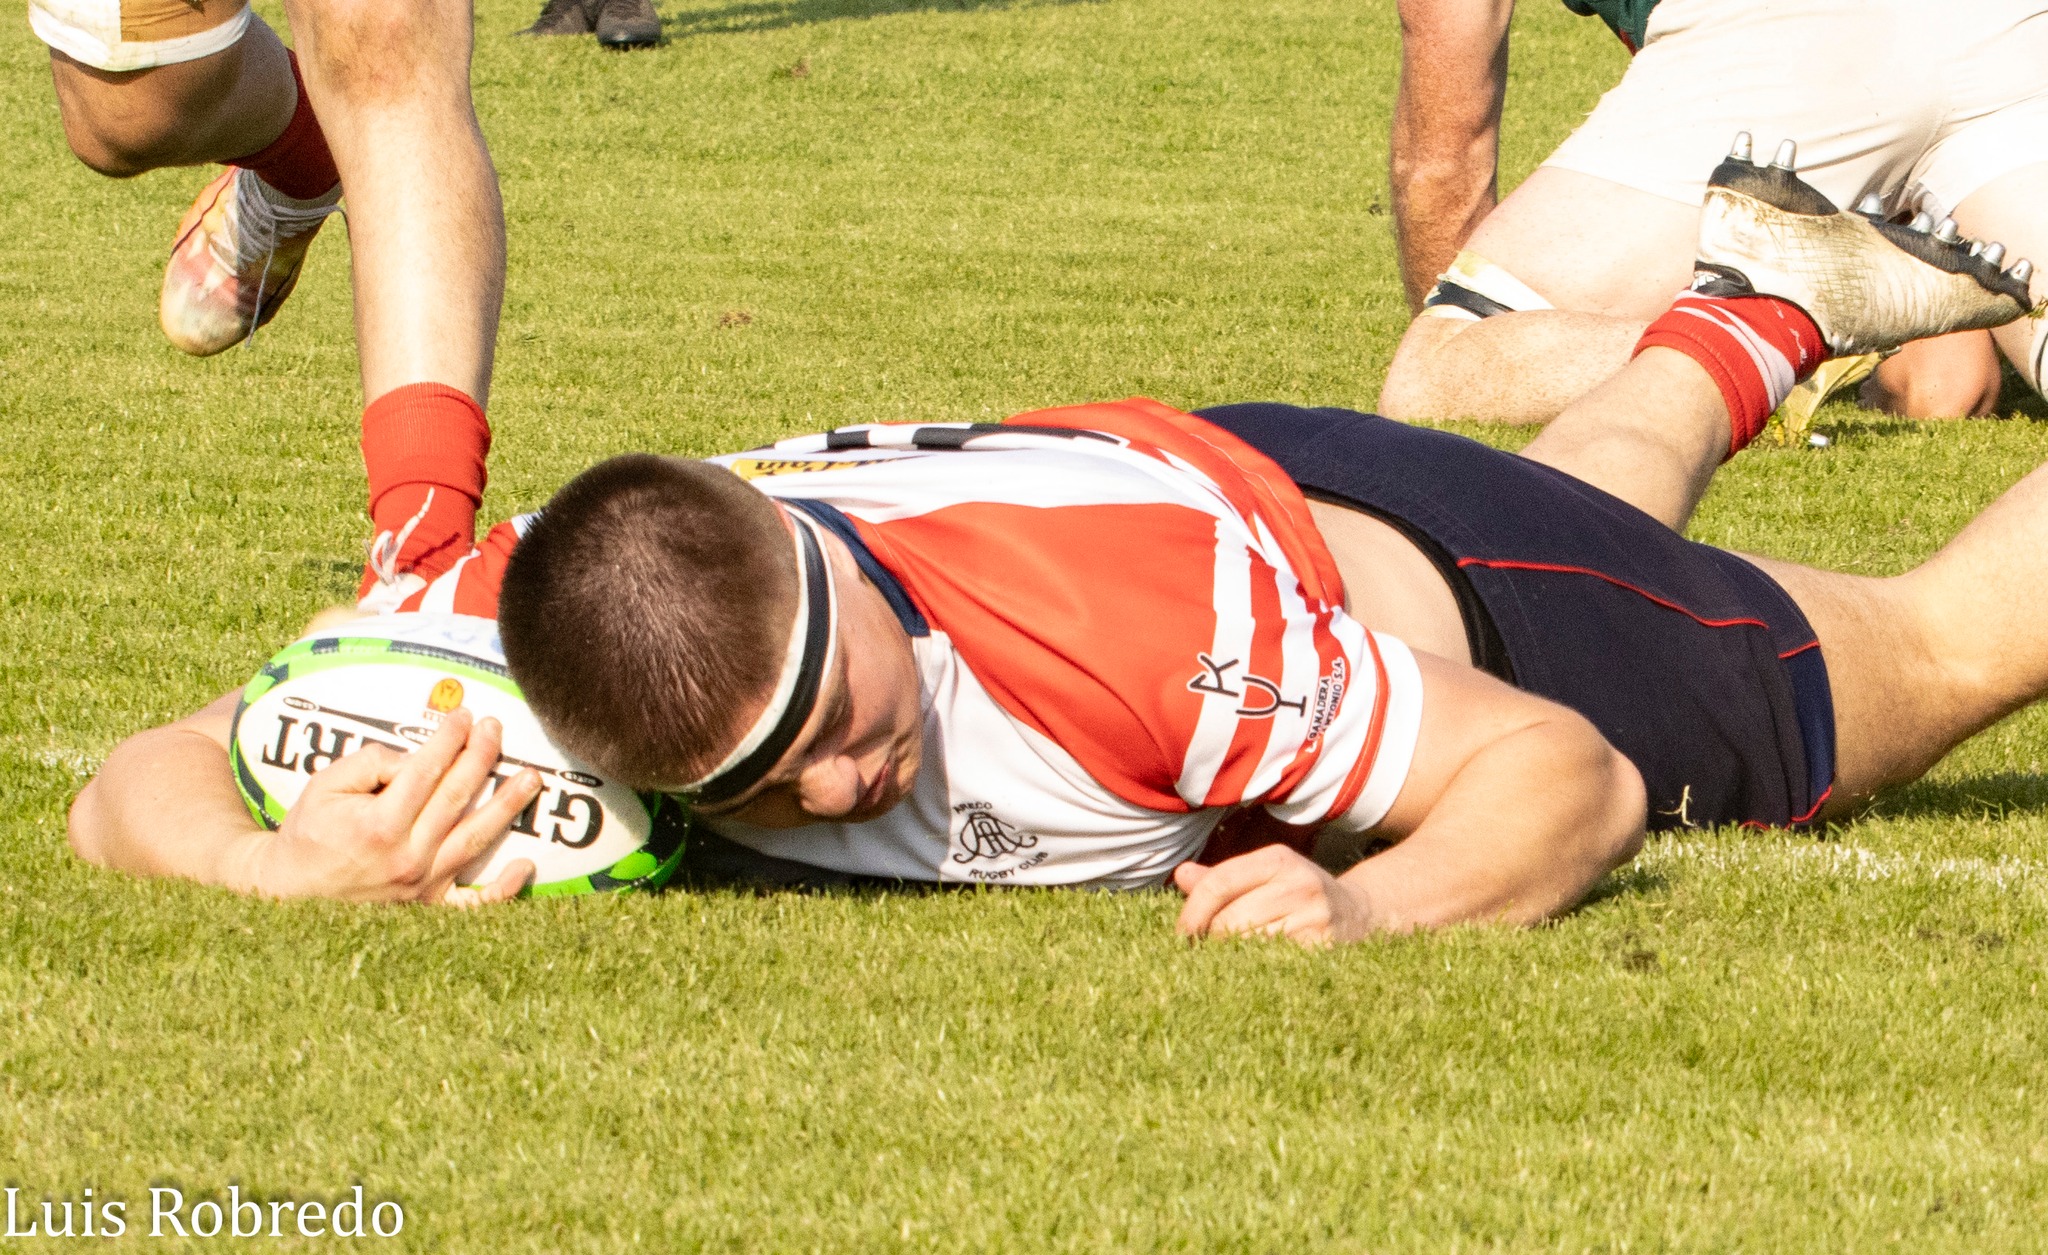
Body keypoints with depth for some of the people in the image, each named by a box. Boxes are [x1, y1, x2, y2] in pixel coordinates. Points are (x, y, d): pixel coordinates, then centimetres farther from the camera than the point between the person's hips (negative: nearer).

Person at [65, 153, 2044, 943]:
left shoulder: (1155, 603, -49)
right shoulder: (510, 626, -39)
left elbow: (1565, 772, -38)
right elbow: (137, 788, -35)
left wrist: (1369, 896, -58)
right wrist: (300, 866, -56)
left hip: (1381, 557, -4)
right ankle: (1751, 310, 67)